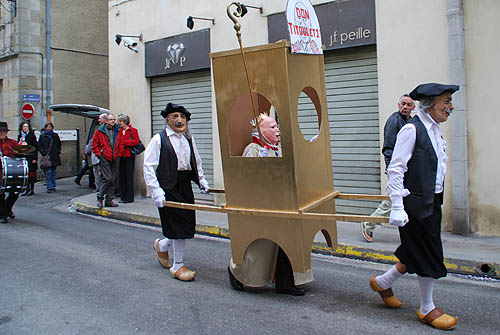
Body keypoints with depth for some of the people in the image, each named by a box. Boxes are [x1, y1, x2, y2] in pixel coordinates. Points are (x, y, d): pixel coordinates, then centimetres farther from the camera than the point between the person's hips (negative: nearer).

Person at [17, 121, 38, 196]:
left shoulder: (32, 135, 1)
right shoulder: (19, 136, 14)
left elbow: (35, 147, -3)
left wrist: (35, 158, -9)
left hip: (30, 157, -4)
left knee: (31, 173, -2)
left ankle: (32, 189, 4)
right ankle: (27, 188, 10)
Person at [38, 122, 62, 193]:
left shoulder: (55, 136, 13)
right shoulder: (42, 136, 6)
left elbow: (59, 145, 21)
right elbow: (39, 146, 7)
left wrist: (59, 152, 9)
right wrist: (43, 153, -6)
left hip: (55, 157, 3)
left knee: (53, 172, 8)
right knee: (48, 172, -10)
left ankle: (53, 186, 15)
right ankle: (49, 187, -10)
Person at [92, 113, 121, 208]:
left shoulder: (117, 130, 9)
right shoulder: (100, 131, 1)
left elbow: (120, 143, 19)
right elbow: (94, 145, 6)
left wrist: (118, 153, 8)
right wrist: (99, 154, -2)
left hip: (115, 158, 4)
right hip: (105, 158, -4)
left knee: (113, 180, 5)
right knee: (107, 178, -12)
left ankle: (109, 200, 14)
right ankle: (100, 197, 6)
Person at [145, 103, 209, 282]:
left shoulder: (189, 139, 12)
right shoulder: (159, 139, -6)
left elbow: (197, 162, 25)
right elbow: (149, 167, -9)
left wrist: (201, 180, 13)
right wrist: (156, 191, -15)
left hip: (185, 187, 6)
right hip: (168, 189, -6)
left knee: (187, 225, 9)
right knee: (180, 227, -4)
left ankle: (162, 245, 39)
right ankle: (178, 266, 14)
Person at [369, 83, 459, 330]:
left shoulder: (434, 130, 12)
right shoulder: (411, 129, -15)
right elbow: (395, 170, -18)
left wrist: (436, 198, 20)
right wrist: (397, 207, -22)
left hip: (432, 202, 9)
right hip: (416, 203, -9)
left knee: (418, 254, 15)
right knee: (429, 255, 1)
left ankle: (382, 282, 35)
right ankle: (427, 310, 21)